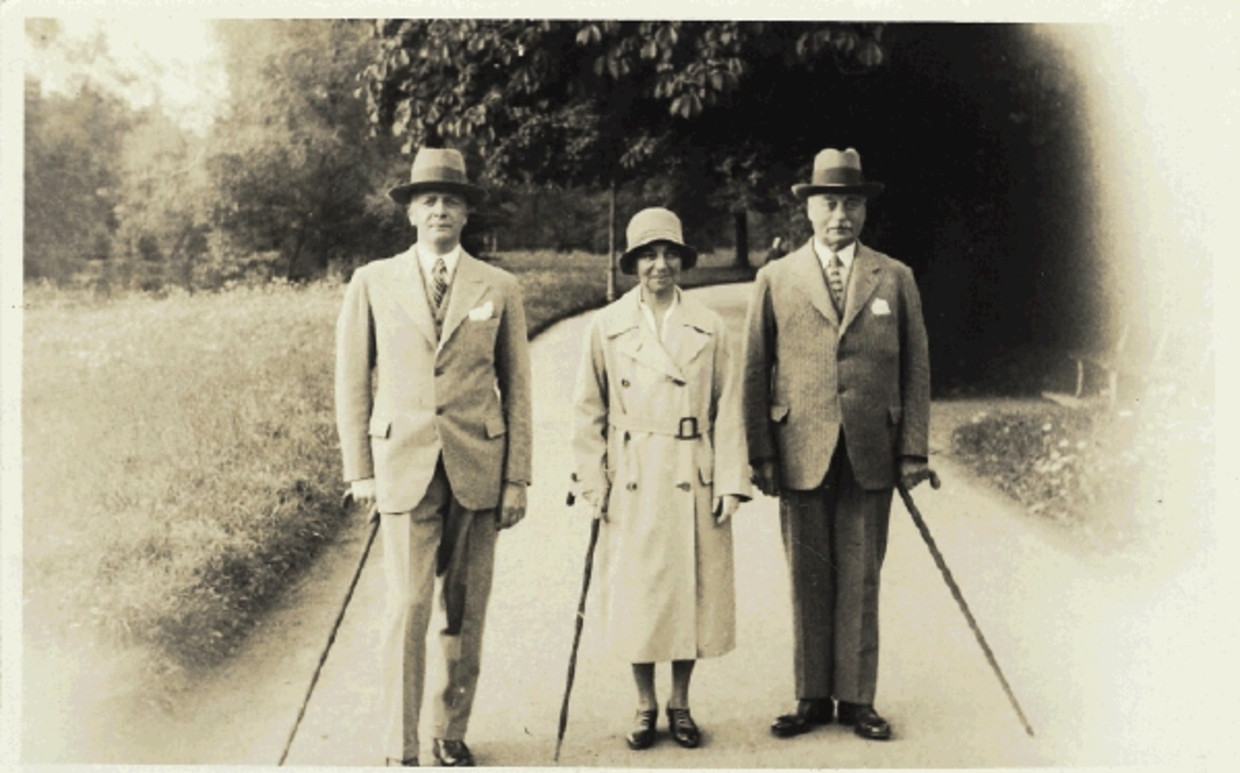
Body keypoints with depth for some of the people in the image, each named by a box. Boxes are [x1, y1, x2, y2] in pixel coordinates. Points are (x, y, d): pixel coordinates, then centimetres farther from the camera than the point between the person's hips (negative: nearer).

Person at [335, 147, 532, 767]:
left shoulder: (499, 289, 6)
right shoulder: (373, 282, 5)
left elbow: (516, 388, 7)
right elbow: (351, 381, 7)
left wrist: (517, 478, 2)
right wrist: (359, 471, 1)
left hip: (477, 468, 1)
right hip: (404, 465, -1)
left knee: (466, 610, 7)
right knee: (408, 606, -6)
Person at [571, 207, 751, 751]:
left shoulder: (709, 329, 3)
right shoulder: (607, 327, 2)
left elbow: (729, 412, 4)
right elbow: (588, 411, 4)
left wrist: (730, 482, -3)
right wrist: (593, 483, -2)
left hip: (693, 482, 1)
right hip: (632, 485, 0)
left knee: (692, 593, 6)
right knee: (636, 596, 5)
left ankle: (680, 705, 23)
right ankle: (646, 706, 22)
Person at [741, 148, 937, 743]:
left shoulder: (895, 279, 8)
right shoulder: (775, 280, 6)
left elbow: (916, 370, 7)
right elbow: (754, 372, 5)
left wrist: (913, 452, 0)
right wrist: (760, 454, -1)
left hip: (870, 457, 0)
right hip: (800, 456, 0)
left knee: (860, 582, 6)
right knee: (809, 581, 7)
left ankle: (857, 699, 17)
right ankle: (812, 698, 19)